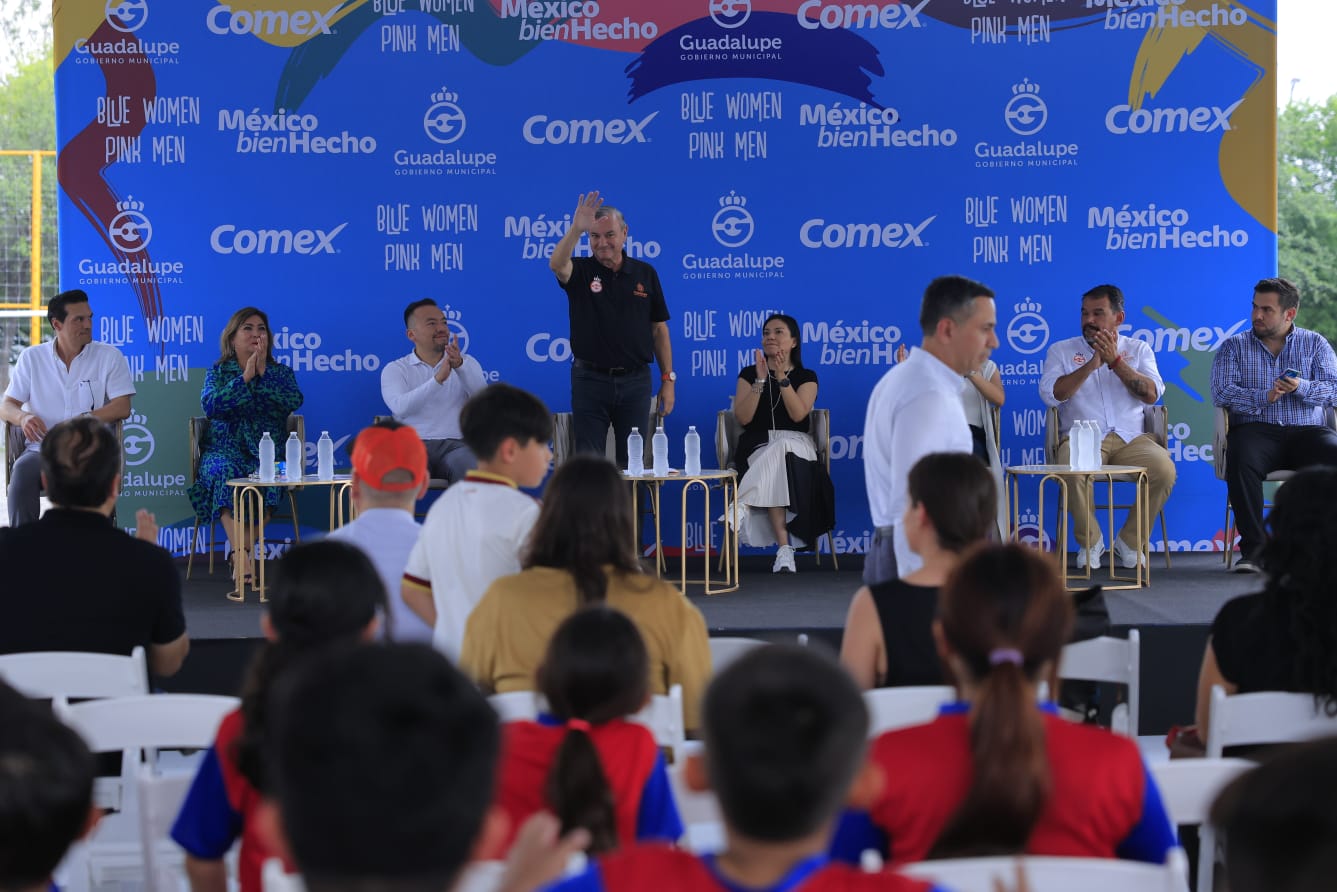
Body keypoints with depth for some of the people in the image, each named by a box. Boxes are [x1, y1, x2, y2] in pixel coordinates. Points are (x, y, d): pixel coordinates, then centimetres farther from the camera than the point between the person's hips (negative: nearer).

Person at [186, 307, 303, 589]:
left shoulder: (281, 373, 15)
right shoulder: (217, 372, 13)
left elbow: (293, 401, -7)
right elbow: (211, 405, -7)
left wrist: (263, 373, -9)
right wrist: (245, 378, -10)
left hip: (268, 449, 1)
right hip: (225, 448, 0)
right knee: (224, 472, -35)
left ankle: (241, 552, -28)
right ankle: (242, 556, -44)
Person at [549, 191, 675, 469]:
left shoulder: (645, 274, 7)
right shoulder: (580, 271, 1)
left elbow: (659, 329, 9)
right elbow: (556, 264, -24)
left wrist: (668, 379, 4)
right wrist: (575, 229, -40)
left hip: (634, 381, 2)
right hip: (590, 380, -1)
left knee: (632, 463, 6)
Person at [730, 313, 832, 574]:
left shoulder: (806, 377, 11)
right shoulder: (749, 374, 13)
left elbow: (798, 415, -9)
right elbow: (743, 418, -3)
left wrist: (782, 378, -16)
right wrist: (760, 379, -11)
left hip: (795, 444, 0)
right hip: (757, 446, 0)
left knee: (779, 454, -40)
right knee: (774, 469, -38)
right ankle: (784, 548, -48)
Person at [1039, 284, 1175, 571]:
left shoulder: (1138, 349, 16)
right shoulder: (1061, 351, 14)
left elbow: (1151, 394, -1)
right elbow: (1050, 394, -5)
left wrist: (1116, 361, -8)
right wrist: (1091, 365, -10)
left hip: (1131, 438, 1)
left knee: (1164, 468, -30)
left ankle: (1131, 541, -7)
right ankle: (1089, 542, -11)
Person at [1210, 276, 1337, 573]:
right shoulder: (1233, 346, 14)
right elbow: (1222, 393, -1)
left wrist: (1301, 388, -15)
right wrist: (1263, 397, -16)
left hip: (1308, 430, 1)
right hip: (1257, 430, -1)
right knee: (1241, 460, -36)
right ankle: (1252, 546, -29)